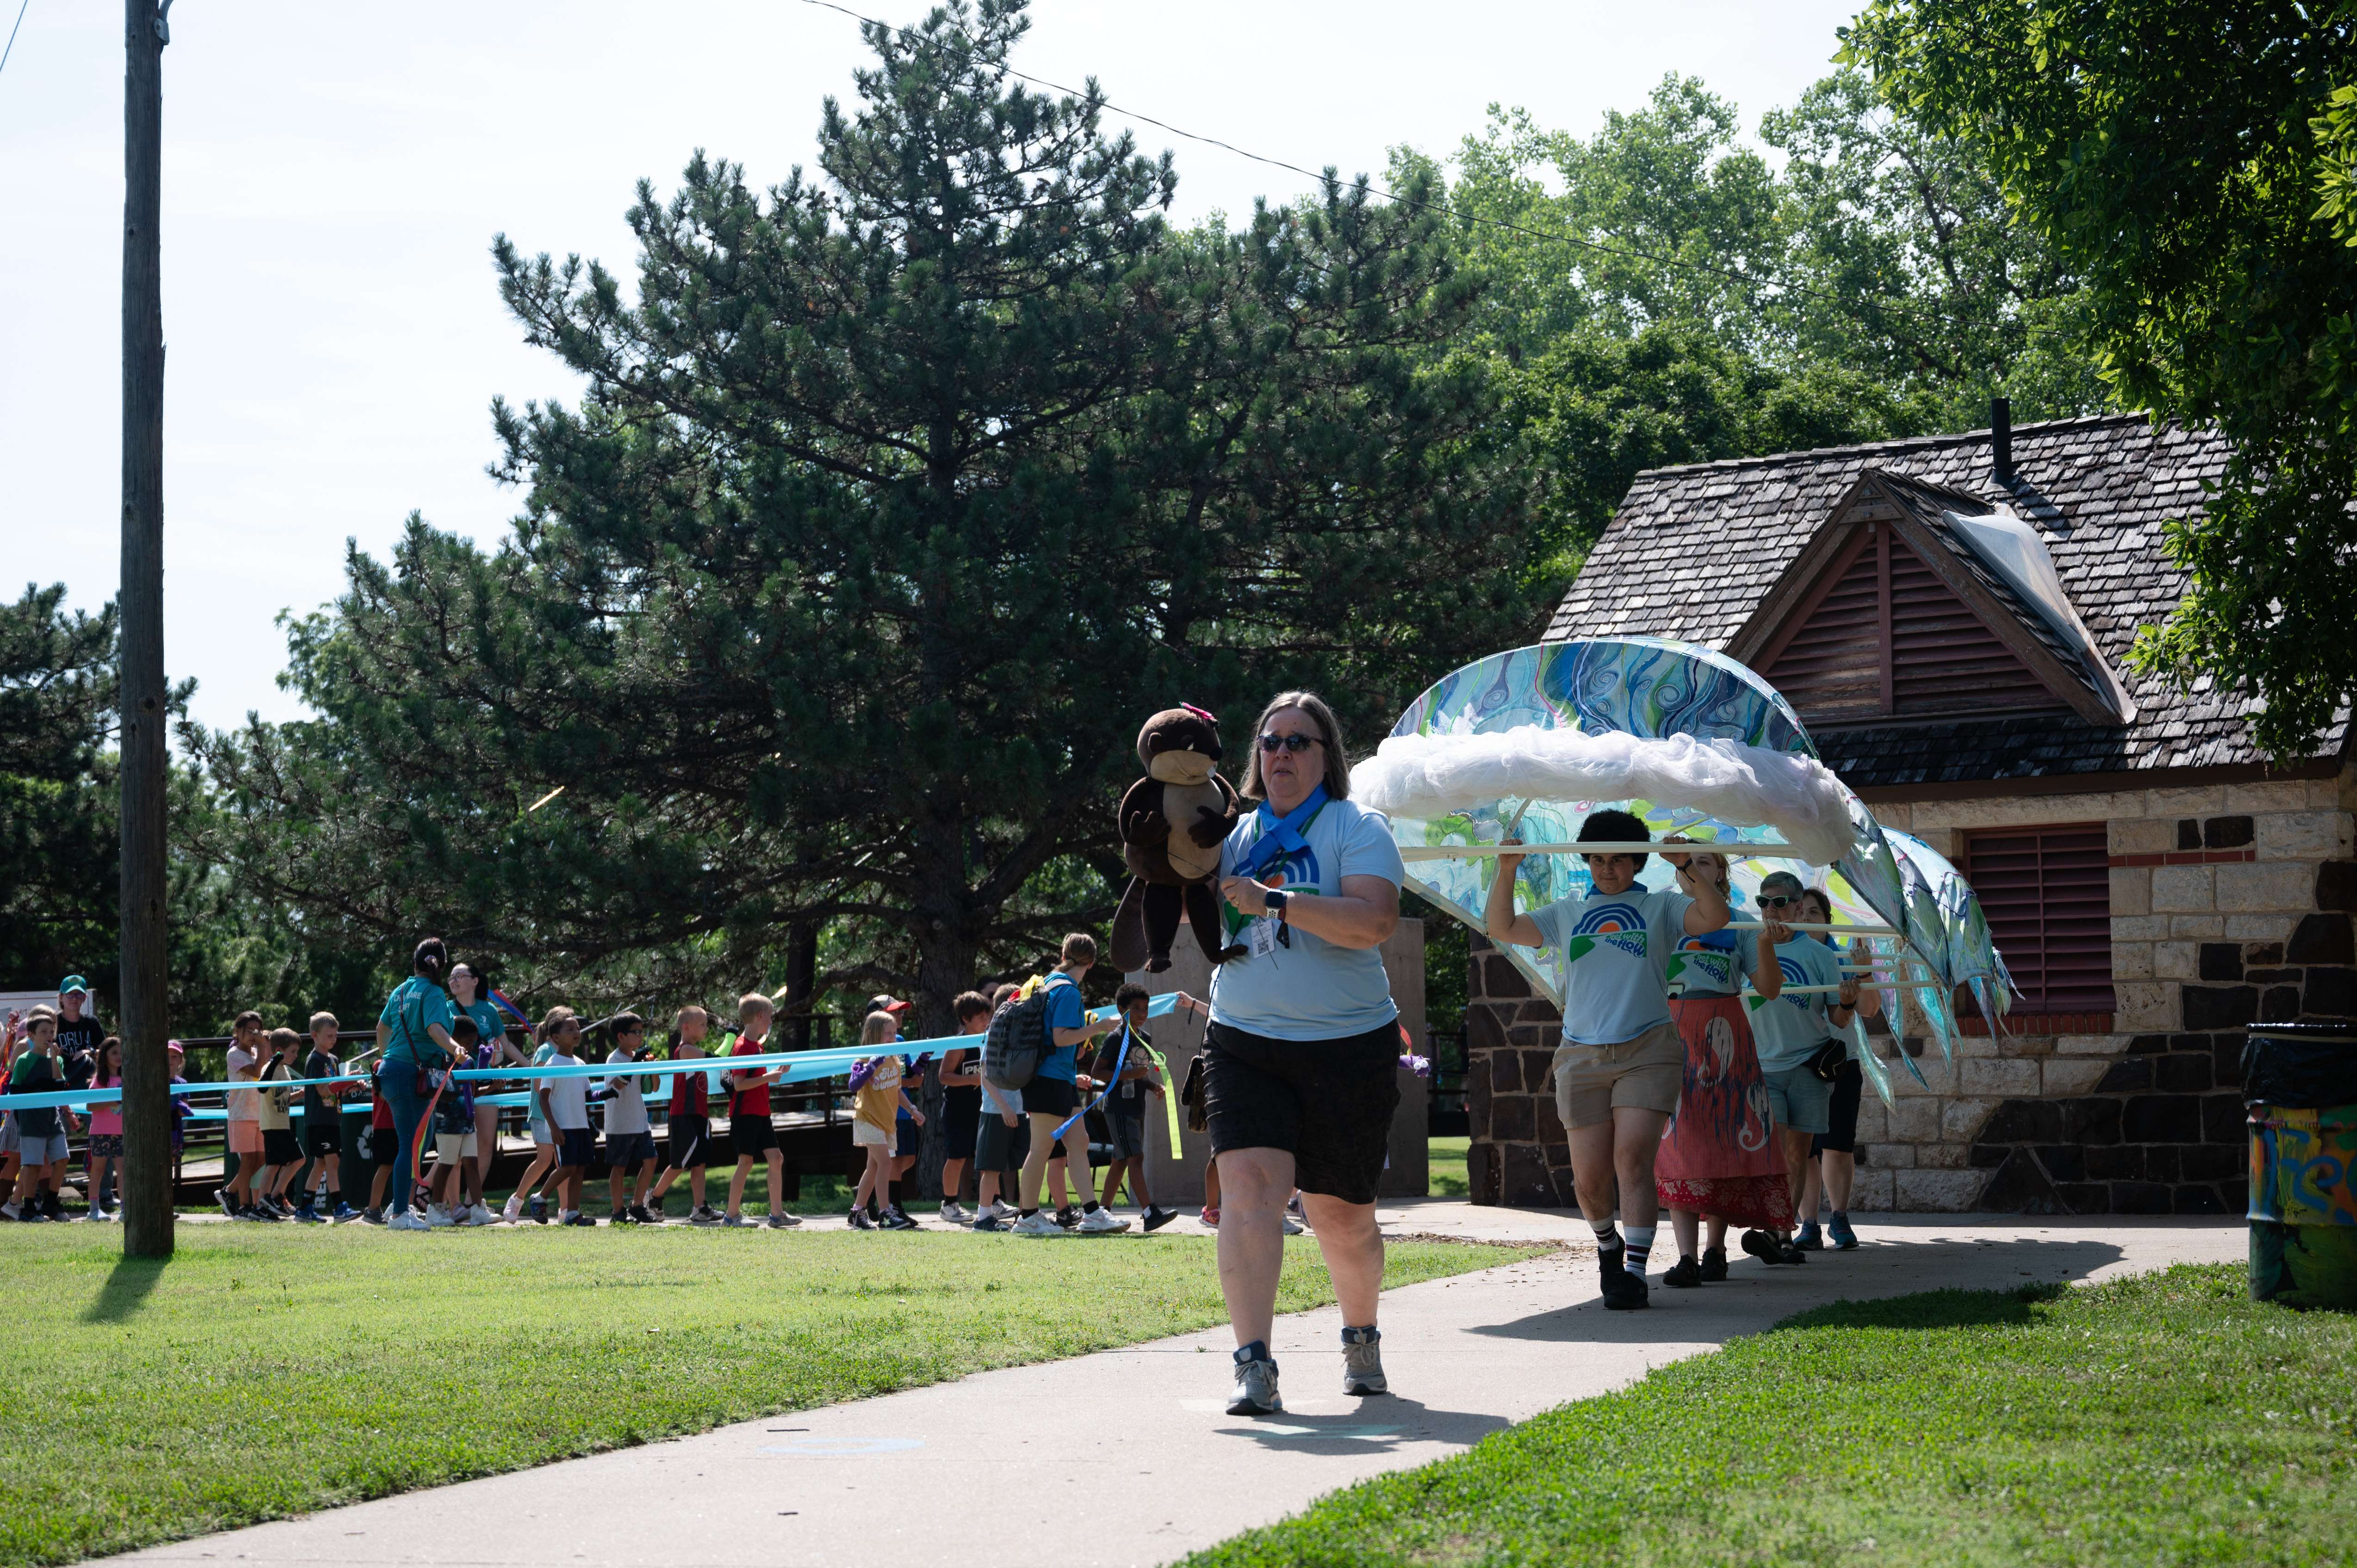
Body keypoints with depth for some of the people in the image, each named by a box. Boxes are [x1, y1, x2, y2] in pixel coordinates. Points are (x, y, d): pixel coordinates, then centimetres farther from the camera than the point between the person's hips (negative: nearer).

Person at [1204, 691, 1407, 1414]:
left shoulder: (1357, 828, -3)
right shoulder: (1236, 833, 11)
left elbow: (1375, 920, -19)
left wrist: (1274, 901, -23)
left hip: (1347, 1048, -3)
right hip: (1243, 1045, 3)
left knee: (1341, 1215, 7)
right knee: (1249, 1187, -17)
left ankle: (1361, 1337, 34)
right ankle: (1253, 1365, -19)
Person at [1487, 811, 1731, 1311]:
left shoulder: (1661, 907, 12)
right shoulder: (1566, 913, 18)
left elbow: (1715, 917, -3)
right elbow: (1501, 928, 13)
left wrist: (1684, 867, -12)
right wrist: (1506, 872, 1)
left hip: (1647, 1052, -2)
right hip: (1582, 1058, 2)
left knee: (1633, 1160, -17)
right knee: (1590, 1177, 0)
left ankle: (1635, 1271, -16)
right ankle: (1608, 1245, 29)